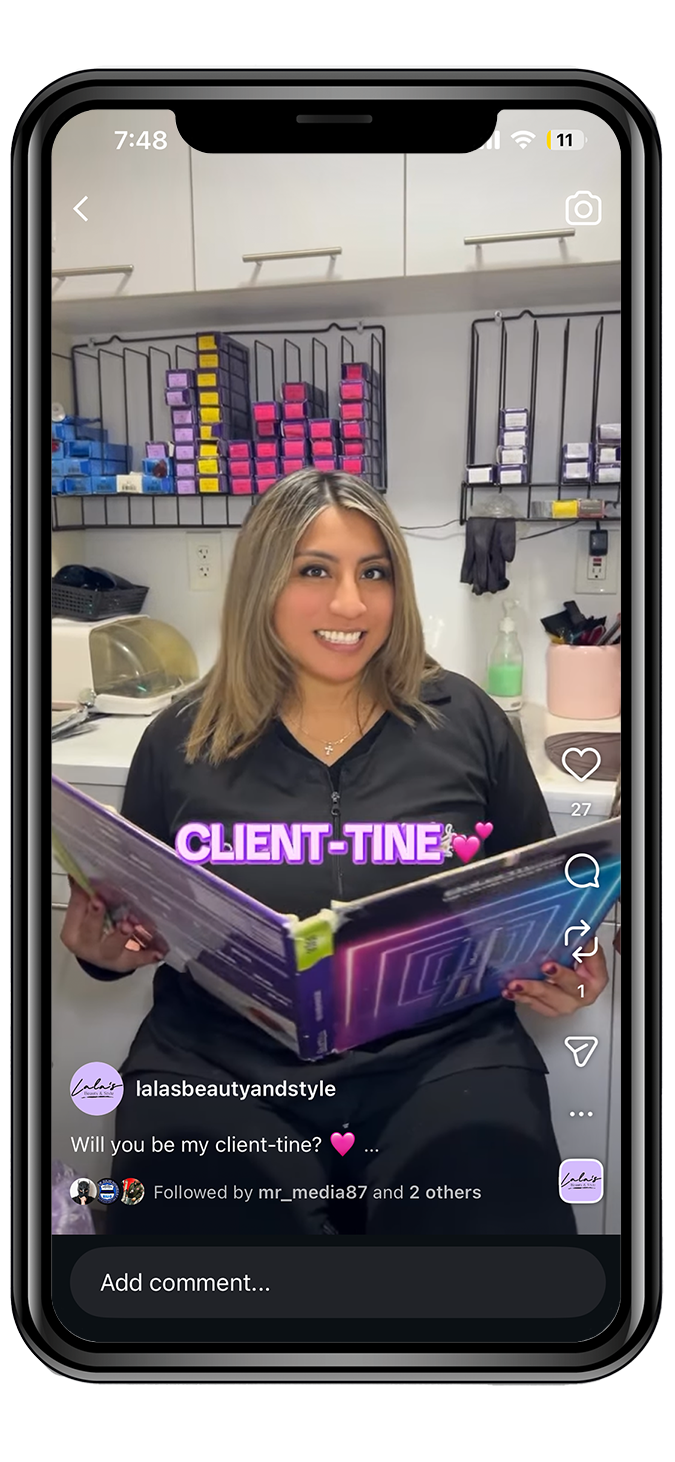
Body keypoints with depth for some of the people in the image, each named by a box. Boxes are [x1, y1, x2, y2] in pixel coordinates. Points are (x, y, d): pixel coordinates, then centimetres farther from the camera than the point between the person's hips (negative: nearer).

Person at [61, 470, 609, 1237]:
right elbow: (134, 926, 16)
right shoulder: (181, 741, 7)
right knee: (192, 1212, -26)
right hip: (222, 1064, 0)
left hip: (443, 1058, 1)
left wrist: (569, 967, -6)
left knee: (490, 1203, -25)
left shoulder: (465, 720, 6)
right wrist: (102, 949, -6)